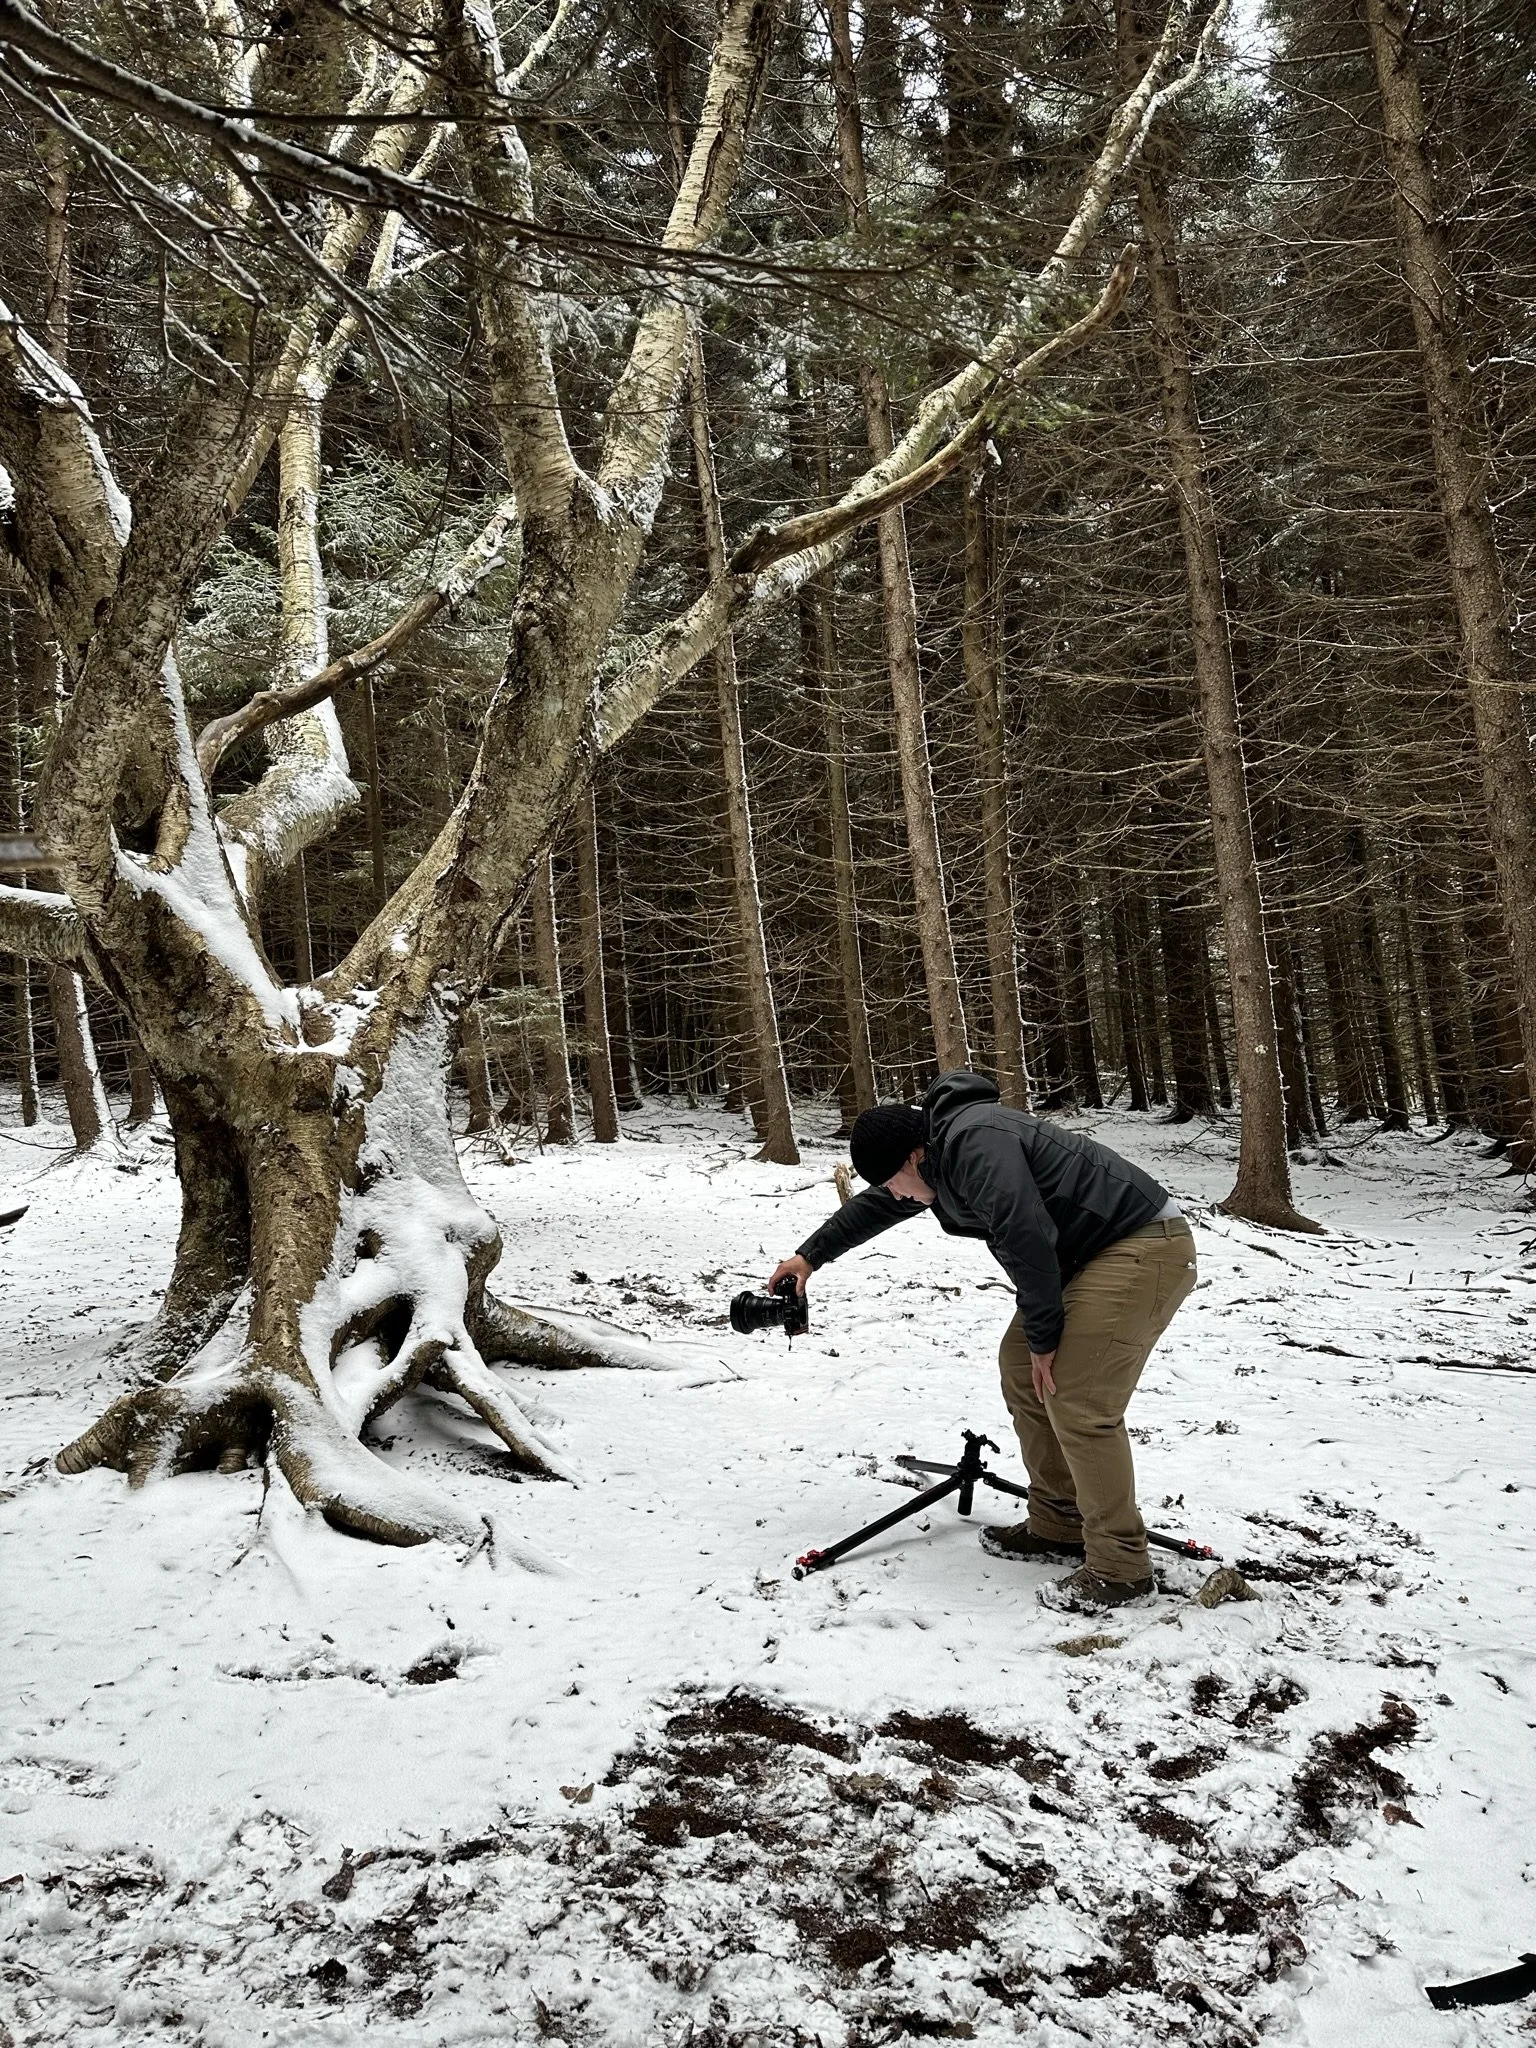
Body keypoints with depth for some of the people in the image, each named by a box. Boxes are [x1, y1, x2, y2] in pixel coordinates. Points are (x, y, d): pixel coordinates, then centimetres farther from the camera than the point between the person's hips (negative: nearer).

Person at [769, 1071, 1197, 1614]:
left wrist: (1042, 1336, -14)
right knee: (1021, 1370, 12)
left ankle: (1119, 1568, -2)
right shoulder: (937, 1154, 11)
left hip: (1144, 1247, -11)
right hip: (1088, 1255, 11)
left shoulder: (977, 1143, -22)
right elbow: (873, 1206, 28)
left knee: (1077, 1401, -14)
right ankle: (1057, 1528, 22)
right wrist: (811, 1256, 38)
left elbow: (1025, 1239, -27)